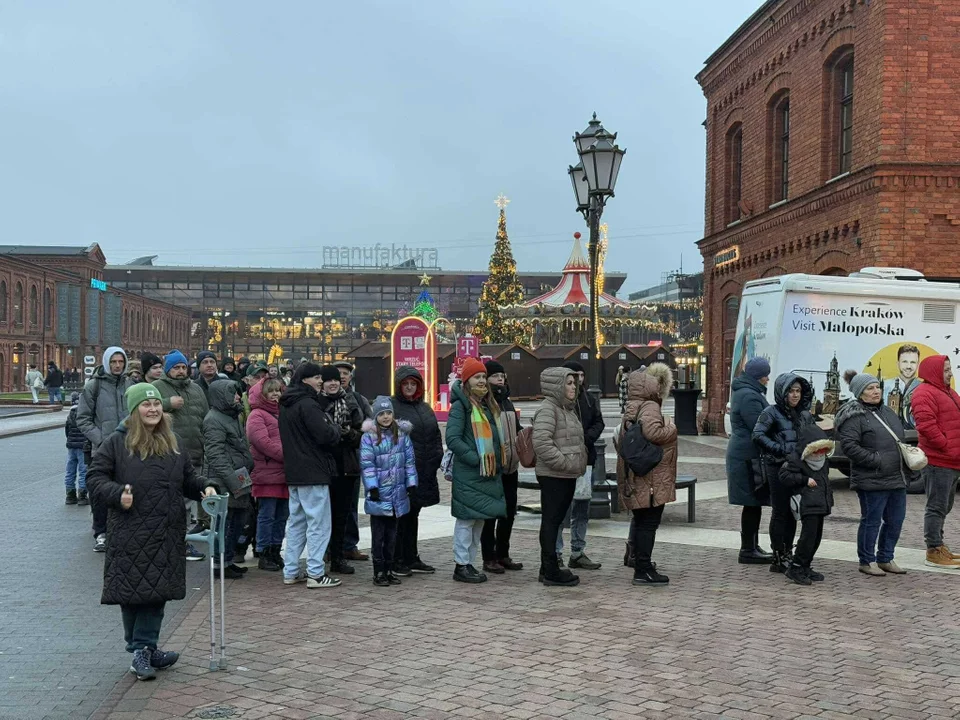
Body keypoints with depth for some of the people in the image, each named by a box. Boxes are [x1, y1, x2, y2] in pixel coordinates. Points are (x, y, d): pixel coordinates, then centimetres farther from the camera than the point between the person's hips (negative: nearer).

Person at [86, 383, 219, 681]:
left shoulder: (173, 443, 13)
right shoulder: (116, 443, -3)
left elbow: (188, 478, 22)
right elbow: (95, 478, -2)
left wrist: (205, 488, 4)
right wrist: (117, 494, -18)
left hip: (166, 534, 4)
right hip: (129, 533, -4)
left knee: (158, 591, 5)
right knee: (132, 591, 1)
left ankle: (144, 649, 13)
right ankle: (142, 650, 14)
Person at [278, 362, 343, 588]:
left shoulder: (286, 405, 13)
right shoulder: (308, 404, -17)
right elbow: (326, 435, -23)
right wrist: (335, 427, 0)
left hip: (294, 472, 10)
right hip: (313, 473, -10)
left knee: (297, 522, 15)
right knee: (319, 523, -3)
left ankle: (291, 572, 19)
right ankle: (316, 573, -2)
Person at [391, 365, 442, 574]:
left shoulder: (425, 408, 17)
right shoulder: (391, 407, -6)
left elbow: (436, 436, 20)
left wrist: (437, 459, 8)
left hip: (423, 472, 7)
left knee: (412, 514, 14)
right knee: (400, 515, -2)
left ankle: (411, 559, 21)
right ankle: (397, 560, 6)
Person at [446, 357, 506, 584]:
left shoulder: (489, 404, 17)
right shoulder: (461, 405, -10)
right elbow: (452, 439, -16)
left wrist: (497, 462, 11)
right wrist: (475, 459, -20)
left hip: (489, 472, 9)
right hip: (468, 474, -8)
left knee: (480, 519, 12)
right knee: (467, 518, -3)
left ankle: (469, 562, 21)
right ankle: (461, 566, 4)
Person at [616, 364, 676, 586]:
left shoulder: (631, 409, 15)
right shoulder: (650, 407, -16)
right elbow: (652, 432, -31)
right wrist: (671, 430, -14)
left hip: (636, 478, 10)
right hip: (651, 478, -10)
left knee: (641, 520, 21)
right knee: (649, 522, -6)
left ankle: (639, 560, 34)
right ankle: (643, 570, -4)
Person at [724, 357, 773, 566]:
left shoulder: (745, 392, 17)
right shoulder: (749, 396, -17)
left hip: (745, 455, 11)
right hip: (749, 456, -11)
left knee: (753, 504, 15)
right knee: (752, 504, -5)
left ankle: (751, 547, 23)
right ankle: (748, 551, 1)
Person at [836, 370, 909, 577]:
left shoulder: (887, 412, 16)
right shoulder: (854, 416, -11)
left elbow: (899, 439, 28)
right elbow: (849, 446, -19)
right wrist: (876, 460, -20)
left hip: (897, 478, 8)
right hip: (871, 480, -8)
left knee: (895, 520, 13)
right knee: (872, 520, 0)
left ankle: (885, 559, 27)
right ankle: (867, 561, 13)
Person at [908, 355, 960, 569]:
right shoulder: (925, 393, -12)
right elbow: (926, 426, -22)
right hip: (938, 461, -10)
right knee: (937, 506, -7)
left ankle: (938, 546, 27)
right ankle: (934, 552, -2)